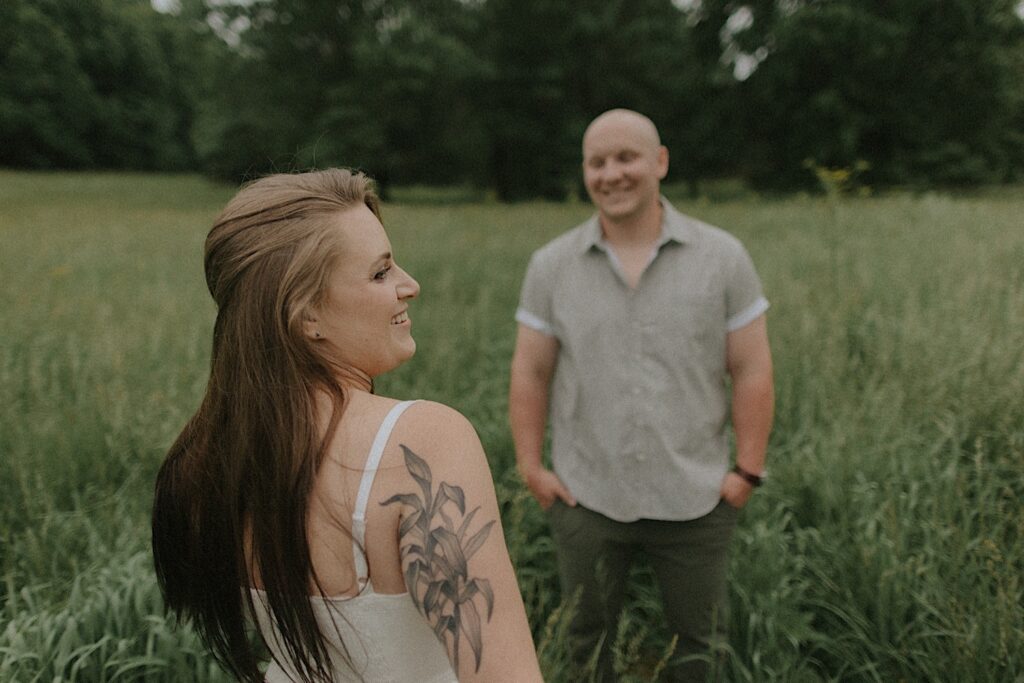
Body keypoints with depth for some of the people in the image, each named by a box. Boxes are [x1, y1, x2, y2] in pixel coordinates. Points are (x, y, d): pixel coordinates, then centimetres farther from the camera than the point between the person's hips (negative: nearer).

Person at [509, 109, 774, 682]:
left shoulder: (723, 257, -4)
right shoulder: (551, 266, -1)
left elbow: (752, 371, -2)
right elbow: (530, 374, 2)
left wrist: (748, 470, -5)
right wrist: (531, 466, -1)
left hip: (696, 500, 0)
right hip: (585, 500, 1)